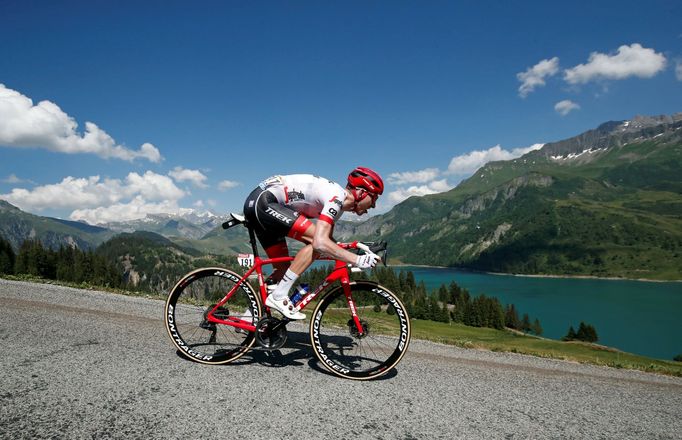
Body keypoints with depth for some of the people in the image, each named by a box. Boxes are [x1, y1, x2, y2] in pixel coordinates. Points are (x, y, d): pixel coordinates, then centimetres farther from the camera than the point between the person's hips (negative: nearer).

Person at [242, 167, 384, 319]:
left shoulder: (338, 203, 12)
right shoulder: (336, 197, -19)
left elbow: (329, 240, 20)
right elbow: (320, 243, -31)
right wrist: (357, 260, -28)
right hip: (263, 201, -10)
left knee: (283, 269, 11)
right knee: (316, 240, -19)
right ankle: (278, 297, -15)